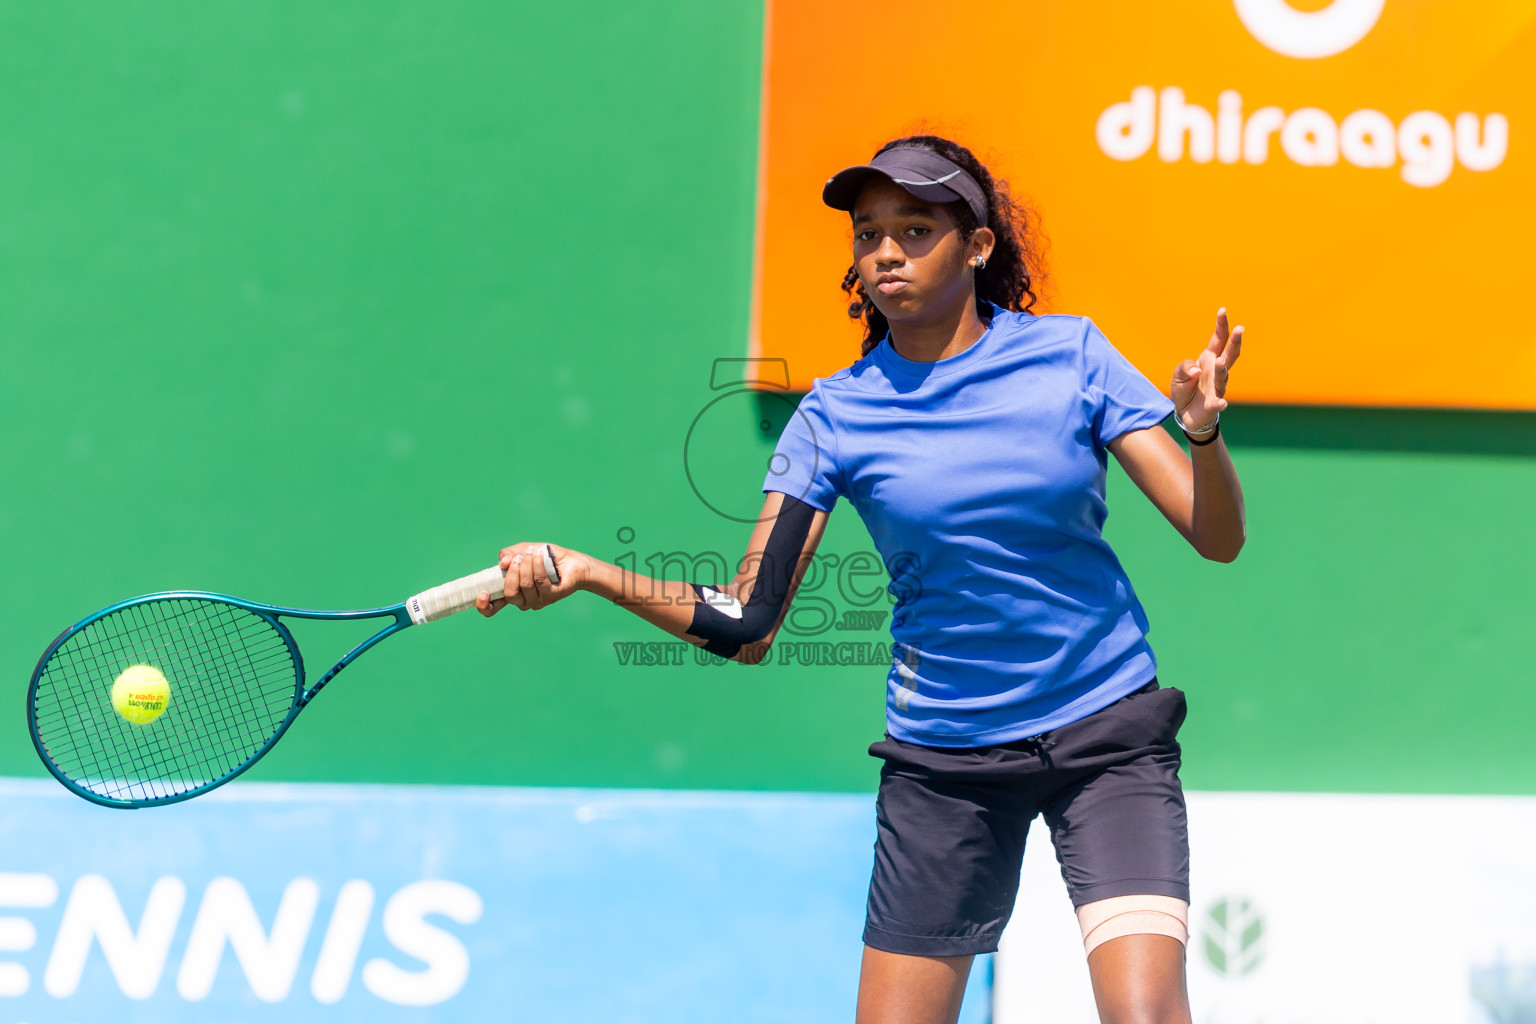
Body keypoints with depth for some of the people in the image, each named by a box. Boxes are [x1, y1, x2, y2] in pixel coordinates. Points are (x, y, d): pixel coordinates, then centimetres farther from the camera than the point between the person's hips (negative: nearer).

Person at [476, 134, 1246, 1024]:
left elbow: (1218, 539, -5)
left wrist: (1200, 427, -25)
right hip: (943, 764, 1)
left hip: (1107, 736, -1)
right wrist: (587, 573, -16)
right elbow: (747, 627, -4)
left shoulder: (1071, 356, -4)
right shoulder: (836, 415, -2)